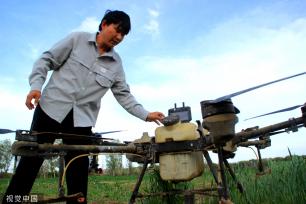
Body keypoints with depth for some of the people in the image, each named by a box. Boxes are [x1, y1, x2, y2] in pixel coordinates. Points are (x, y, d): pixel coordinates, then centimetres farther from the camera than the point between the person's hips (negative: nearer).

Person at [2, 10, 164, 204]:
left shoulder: (116, 63, 6)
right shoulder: (77, 38, 1)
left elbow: (124, 94, 5)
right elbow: (47, 60, 1)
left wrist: (146, 115, -5)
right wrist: (36, 85, -14)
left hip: (82, 120, 2)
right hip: (51, 108, -1)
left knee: (78, 170, 2)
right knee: (31, 159, 5)